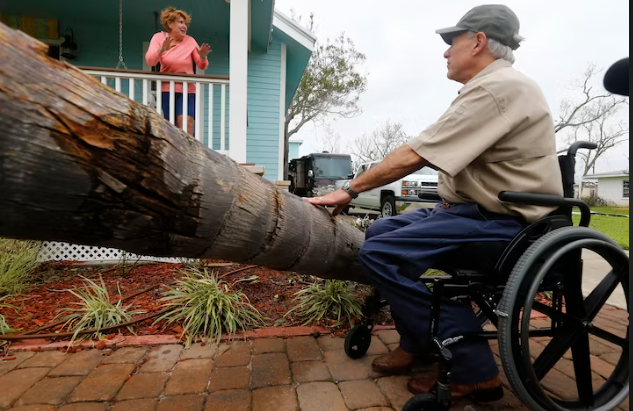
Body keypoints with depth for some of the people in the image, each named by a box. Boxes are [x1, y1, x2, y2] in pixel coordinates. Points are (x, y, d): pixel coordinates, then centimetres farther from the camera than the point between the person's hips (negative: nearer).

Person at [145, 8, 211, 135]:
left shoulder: (190, 41, 1)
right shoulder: (159, 37, 1)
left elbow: (202, 66, 0)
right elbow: (150, 60, -13)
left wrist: (202, 56, -22)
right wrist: (162, 50, -31)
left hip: (187, 90, 0)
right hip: (166, 89, 0)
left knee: (187, 121, -18)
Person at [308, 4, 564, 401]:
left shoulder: (497, 87, -17)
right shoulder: (495, 86, 15)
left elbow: (414, 156, -21)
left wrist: (350, 189, -12)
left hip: (504, 221, -10)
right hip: (480, 206, 10)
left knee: (379, 253, -21)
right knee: (382, 230, 9)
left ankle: (473, 371, -8)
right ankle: (419, 344, 14)